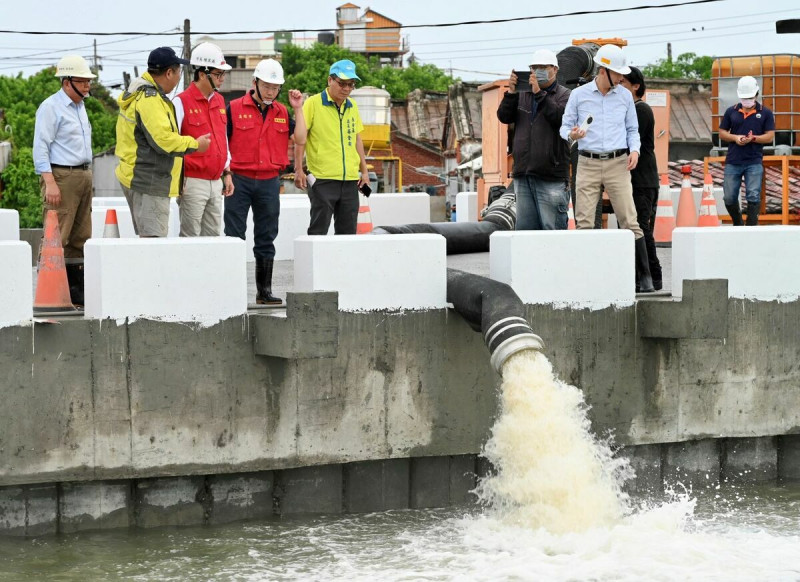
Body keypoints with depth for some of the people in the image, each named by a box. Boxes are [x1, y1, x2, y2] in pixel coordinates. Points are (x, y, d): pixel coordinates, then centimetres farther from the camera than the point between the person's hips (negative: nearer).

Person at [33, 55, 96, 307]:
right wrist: (50, 183, -21)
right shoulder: (51, 107, -8)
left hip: (83, 176, 9)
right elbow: (40, 148, -13)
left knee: (80, 238, 9)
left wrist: (87, 177, 17)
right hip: (61, 176, -9)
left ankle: (77, 292, 13)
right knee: (56, 238, -12)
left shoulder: (79, 106, 18)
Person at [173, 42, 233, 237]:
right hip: (193, 182, -7)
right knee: (190, 236, -6)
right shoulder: (181, 102, -9)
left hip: (216, 182, 7)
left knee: (213, 235, 8)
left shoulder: (219, 101, 14)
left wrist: (227, 173, 19)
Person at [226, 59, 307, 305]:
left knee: (266, 239, 8)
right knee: (233, 236, -3)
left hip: (269, 182, 4)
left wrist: (298, 109, -2)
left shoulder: (282, 112, 10)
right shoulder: (235, 108, -2)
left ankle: (264, 290, 13)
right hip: (240, 180, -4)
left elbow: (300, 139, 3)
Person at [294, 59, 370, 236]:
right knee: (318, 230, -6)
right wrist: (299, 170, -11)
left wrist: (364, 170, 18)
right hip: (323, 179, -6)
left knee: (348, 231, 7)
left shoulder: (352, 106, 13)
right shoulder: (313, 103, -5)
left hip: (350, 180, 6)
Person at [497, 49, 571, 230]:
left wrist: (539, 93, -16)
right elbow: (504, 116, 8)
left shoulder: (564, 95, 2)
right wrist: (511, 93, -6)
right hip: (523, 174, 6)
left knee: (552, 227, -7)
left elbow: (560, 117, -16)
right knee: (525, 227, 7)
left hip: (551, 176, -6)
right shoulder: (522, 95, 17)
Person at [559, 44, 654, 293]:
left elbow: (632, 129, 16)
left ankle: (644, 277, -3)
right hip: (588, 164, 0)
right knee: (583, 223, -4)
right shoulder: (578, 95, 5)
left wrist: (634, 149, -3)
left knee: (630, 221, -5)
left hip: (618, 163, 0)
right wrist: (572, 135, -14)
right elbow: (565, 127, 9)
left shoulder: (624, 96, 10)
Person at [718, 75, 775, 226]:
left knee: (753, 196, -8)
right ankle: (737, 224, 25)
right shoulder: (731, 111, 9)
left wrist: (753, 138, -17)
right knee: (729, 198, 4)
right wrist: (735, 138, -9)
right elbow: (722, 133, 12)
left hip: (754, 162, -2)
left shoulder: (765, 113, 4)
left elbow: (770, 136, 0)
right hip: (733, 162, 2)